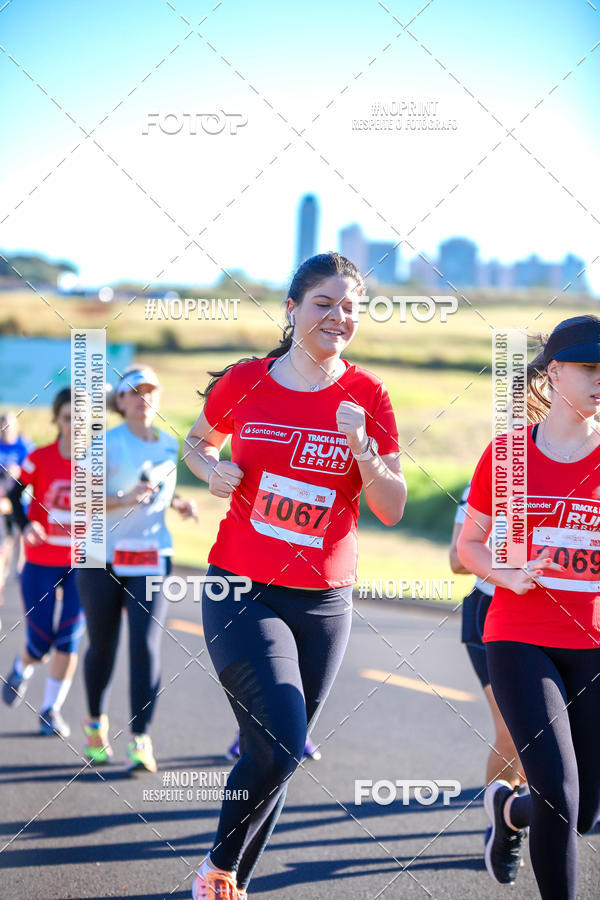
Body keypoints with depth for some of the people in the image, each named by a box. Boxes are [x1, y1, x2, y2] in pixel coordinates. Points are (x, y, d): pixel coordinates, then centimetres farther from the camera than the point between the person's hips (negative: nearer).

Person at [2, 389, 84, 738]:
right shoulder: (40, 458, -7)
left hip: (82, 563, 1)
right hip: (41, 562, -1)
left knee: (69, 637, -7)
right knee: (41, 641, 1)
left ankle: (52, 709, 9)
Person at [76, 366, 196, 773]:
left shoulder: (170, 445, 7)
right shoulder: (107, 445, -8)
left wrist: (178, 503, 3)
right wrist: (127, 499, -26)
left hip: (152, 557, 3)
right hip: (103, 557, -2)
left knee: (146, 646, -11)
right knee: (103, 647, 8)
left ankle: (140, 740, -9)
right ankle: (96, 722, 34)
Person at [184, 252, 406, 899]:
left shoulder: (367, 396, 0)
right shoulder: (244, 382, -1)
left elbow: (392, 510, -2)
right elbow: (198, 442, 19)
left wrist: (361, 446, -18)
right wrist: (213, 470, -3)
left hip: (324, 602, 2)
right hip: (240, 594, -2)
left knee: (274, 752, 8)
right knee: (280, 745, -17)